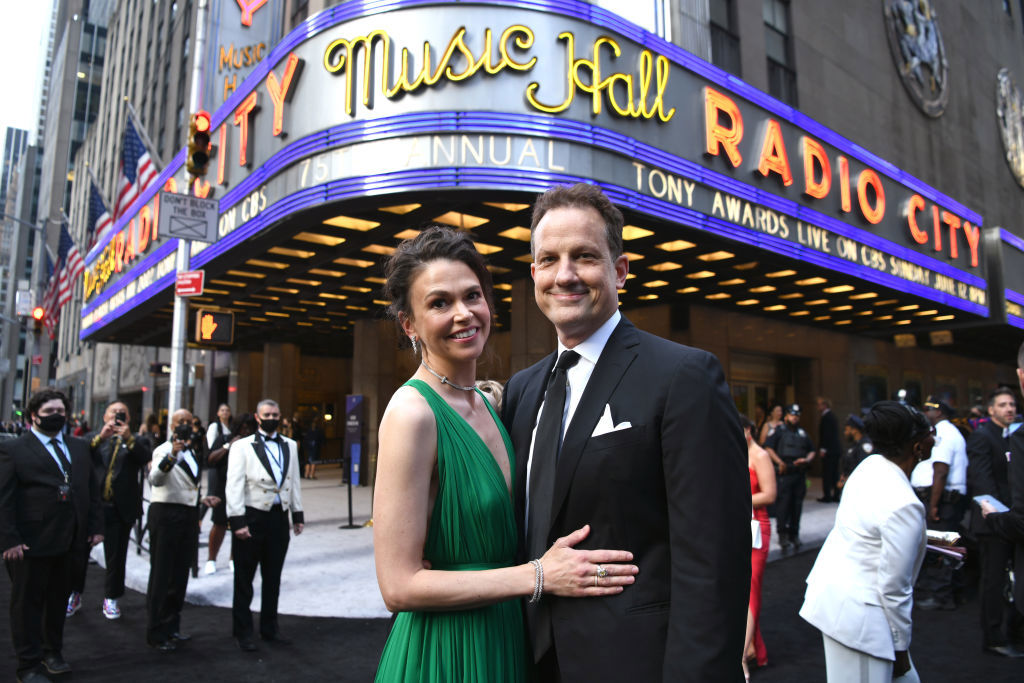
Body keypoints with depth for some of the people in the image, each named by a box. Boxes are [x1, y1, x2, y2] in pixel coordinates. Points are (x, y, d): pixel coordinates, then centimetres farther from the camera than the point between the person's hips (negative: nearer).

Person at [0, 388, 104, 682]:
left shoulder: (79, 447, 12)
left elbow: (92, 489, 14)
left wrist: (95, 526, 7)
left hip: (69, 540, 5)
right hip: (31, 542, -5)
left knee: (59, 598, 17)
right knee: (28, 602, 7)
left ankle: (52, 652, 33)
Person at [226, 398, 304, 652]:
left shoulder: (290, 446, 12)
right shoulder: (242, 446, -2)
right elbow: (234, 485, -7)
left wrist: (298, 514, 12)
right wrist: (237, 520, -14)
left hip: (279, 517, 4)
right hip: (252, 516, -4)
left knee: (273, 578, 13)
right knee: (244, 579, 7)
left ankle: (269, 628, 26)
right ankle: (243, 632, 20)